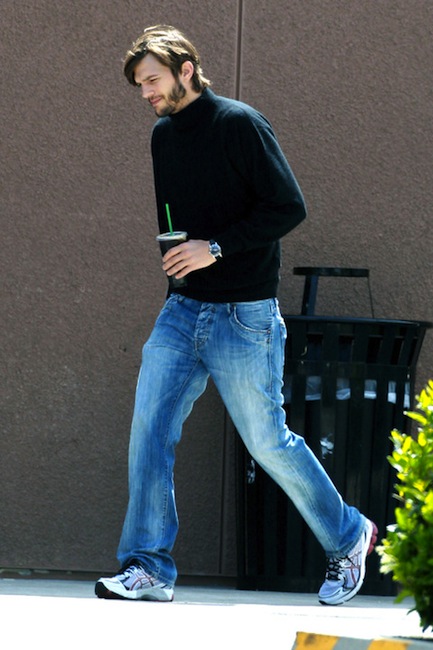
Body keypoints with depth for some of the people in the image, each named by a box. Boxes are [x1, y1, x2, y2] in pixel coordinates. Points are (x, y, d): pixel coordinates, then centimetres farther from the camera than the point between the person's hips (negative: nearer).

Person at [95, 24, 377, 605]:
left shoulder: (239, 123, -10)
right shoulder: (163, 135, 12)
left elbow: (289, 207, -14)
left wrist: (217, 247, -18)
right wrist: (175, 256, 7)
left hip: (244, 316, -6)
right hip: (182, 311, 6)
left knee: (267, 441, 1)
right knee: (150, 427, -7)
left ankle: (347, 536, 22)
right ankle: (148, 568, -4)